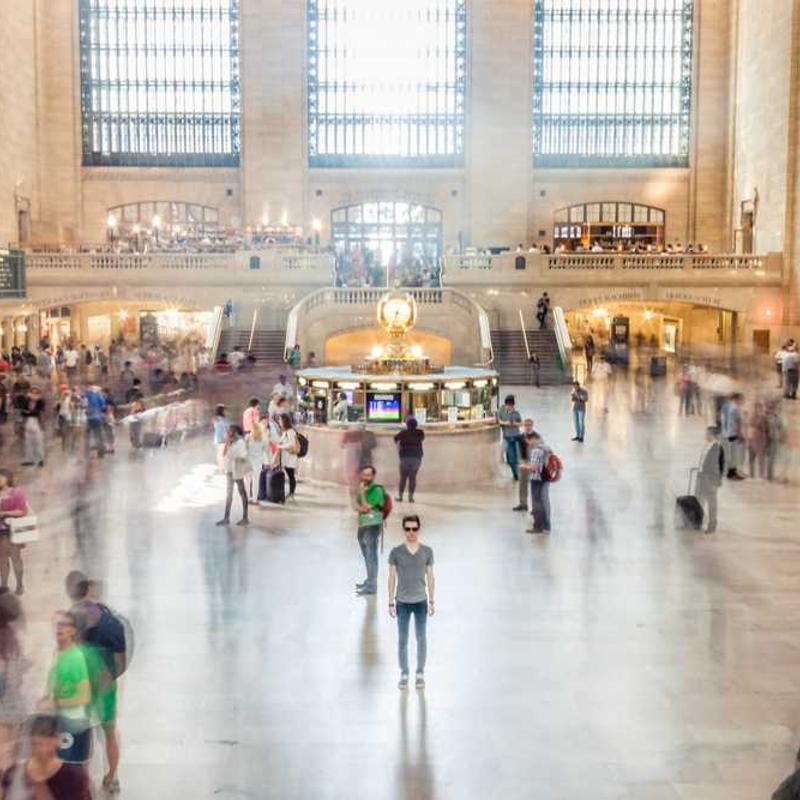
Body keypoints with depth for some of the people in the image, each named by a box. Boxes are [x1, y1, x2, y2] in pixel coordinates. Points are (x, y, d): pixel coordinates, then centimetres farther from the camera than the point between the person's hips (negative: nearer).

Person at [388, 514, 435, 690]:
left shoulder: (427, 551, -2)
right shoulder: (396, 552, -5)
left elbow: (430, 577, 4)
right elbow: (392, 578, 0)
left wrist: (431, 601, 3)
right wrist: (391, 602, -2)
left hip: (421, 601, 1)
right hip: (402, 602, -1)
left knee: (421, 638, 8)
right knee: (402, 639, 7)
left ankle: (420, 674, 20)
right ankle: (404, 674, 18)